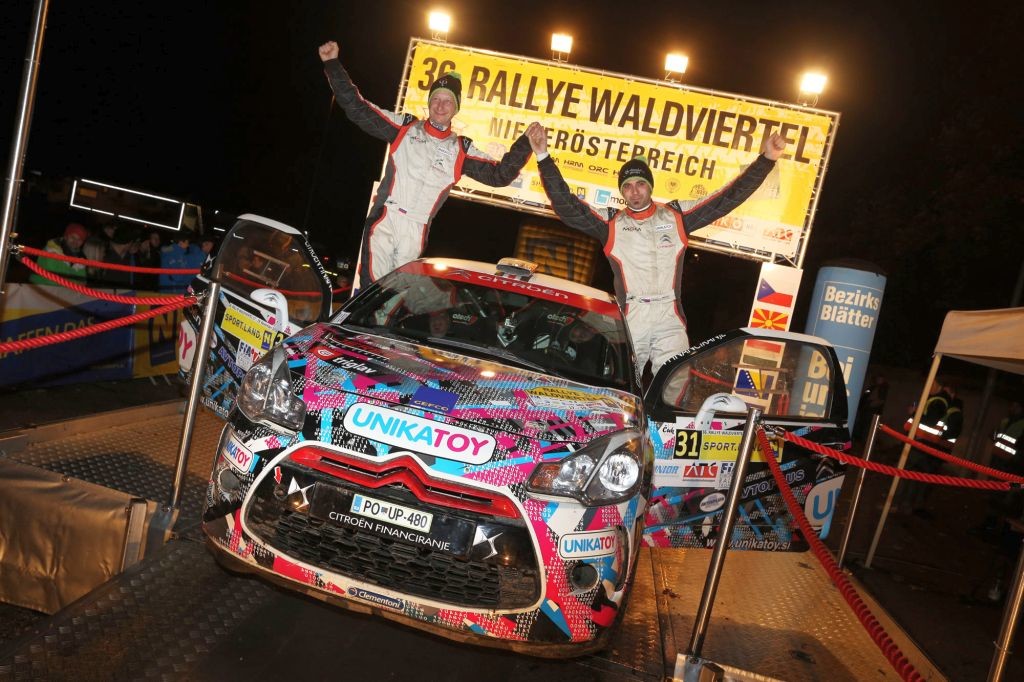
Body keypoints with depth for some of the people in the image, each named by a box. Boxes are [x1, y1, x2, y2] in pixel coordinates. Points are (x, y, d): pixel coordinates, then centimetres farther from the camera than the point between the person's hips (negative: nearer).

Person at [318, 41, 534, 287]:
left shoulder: (460, 150, 9)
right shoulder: (405, 127, 7)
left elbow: (499, 175, 6)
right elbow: (357, 109, 6)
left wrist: (525, 143, -5)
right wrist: (333, 64, 1)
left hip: (415, 232, 2)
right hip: (383, 222, -2)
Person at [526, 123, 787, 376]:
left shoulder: (676, 217, 12)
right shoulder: (611, 224, 9)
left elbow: (727, 199, 12)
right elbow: (567, 207, 2)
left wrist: (766, 160, 7)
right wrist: (544, 158, -6)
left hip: (670, 319, 1)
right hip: (629, 321, 0)